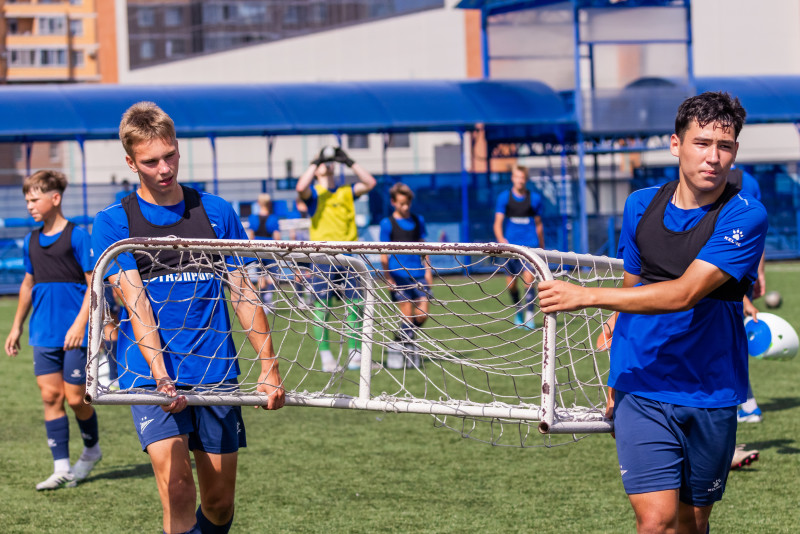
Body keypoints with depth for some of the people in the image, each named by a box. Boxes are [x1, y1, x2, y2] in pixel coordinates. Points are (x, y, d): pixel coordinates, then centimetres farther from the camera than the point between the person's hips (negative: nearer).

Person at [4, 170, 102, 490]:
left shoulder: (77, 236, -7)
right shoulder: (31, 241, 12)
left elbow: (94, 283, -9)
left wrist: (80, 324, -18)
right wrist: (17, 327, 22)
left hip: (74, 335, -5)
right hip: (43, 335, 6)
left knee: (75, 398, -1)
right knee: (50, 396, 1)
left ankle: (92, 450, 25)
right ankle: (62, 468, 4)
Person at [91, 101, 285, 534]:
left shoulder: (215, 211, 9)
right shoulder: (114, 223, 1)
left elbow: (243, 292, 12)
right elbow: (136, 302, -9)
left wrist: (269, 365, 3)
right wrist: (159, 375, -21)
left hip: (216, 370, 3)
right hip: (151, 369, -3)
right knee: (175, 481, -22)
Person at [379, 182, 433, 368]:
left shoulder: (418, 220, 12)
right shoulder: (387, 224, -1)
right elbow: (384, 253, -1)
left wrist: (428, 270, 10)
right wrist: (388, 278, -7)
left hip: (418, 273, 4)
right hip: (399, 274, -4)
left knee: (422, 314, -2)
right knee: (407, 314, -5)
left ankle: (404, 337, 22)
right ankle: (406, 347, 10)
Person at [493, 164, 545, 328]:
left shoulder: (535, 198, 5)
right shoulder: (504, 197, 3)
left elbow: (538, 224, 14)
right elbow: (498, 222, -2)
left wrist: (541, 247, 17)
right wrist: (501, 239, -21)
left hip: (529, 244, -1)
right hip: (510, 244, 1)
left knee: (529, 278, -17)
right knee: (511, 283, 5)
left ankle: (529, 316, -13)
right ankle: (518, 310, 31)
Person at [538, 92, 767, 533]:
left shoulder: (745, 216, -11)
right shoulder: (640, 205, 4)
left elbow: (684, 294, -21)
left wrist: (586, 296, -22)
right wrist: (616, 377, 19)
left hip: (710, 395, -1)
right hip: (641, 390, 1)